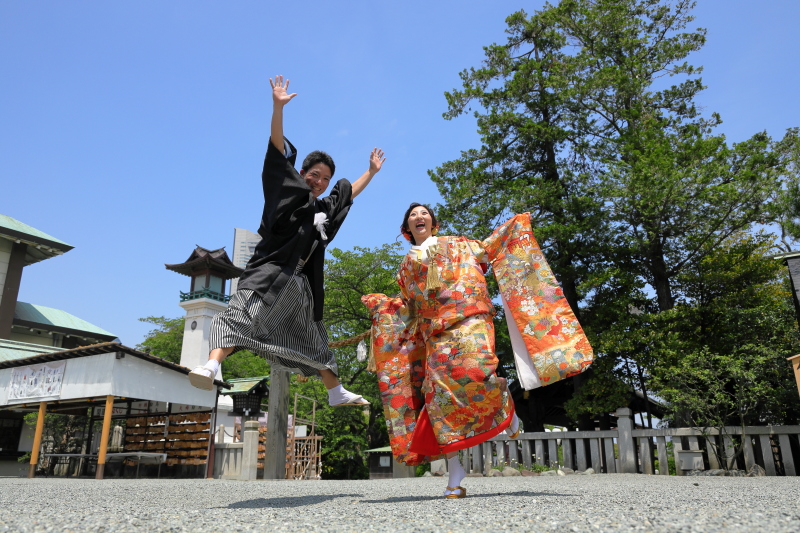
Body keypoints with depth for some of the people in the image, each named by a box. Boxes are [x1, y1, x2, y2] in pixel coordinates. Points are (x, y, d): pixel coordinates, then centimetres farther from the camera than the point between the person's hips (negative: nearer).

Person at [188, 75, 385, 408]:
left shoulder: (326, 208, 20)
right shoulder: (289, 190, 4)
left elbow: (351, 192, 38)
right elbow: (278, 147, -5)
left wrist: (372, 171, 43)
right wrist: (278, 106, -14)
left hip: (300, 283, 7)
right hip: (270, 272, -6)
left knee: (313, 340, 15)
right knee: (242, 311, -30)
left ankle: (336, 392, 25)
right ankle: (211, 367, -46)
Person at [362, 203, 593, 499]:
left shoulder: (455, 244, 23)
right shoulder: (407, 265, 26)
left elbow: (487, 249, 20)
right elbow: (409, 305, 28)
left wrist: (514, 226, 15)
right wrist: (379, 302, 18)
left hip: (468, 319, -3)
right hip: (435, 331, 3)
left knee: (475, 370, -31)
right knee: (439, 390, -12)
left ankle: (505, 400, 4)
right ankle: (454, 471, -6)